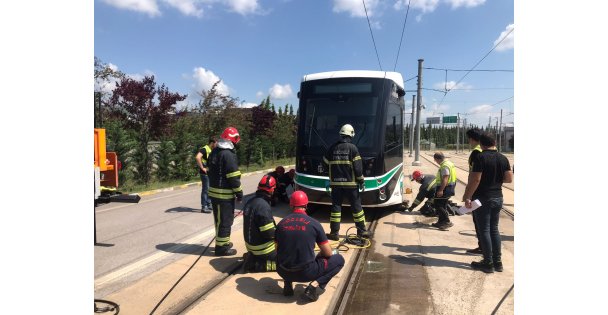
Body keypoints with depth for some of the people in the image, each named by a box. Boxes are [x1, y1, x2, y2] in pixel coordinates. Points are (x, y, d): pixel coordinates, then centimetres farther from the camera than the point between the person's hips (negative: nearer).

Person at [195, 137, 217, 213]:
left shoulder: (211, 150, 13)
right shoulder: (204, 149, -15)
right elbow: (198, 157, -32)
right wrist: (202, 168, -25)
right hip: (205, 173, -9)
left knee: (209, 189, 15)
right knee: (205, 190, -4)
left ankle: (209, 205, 26)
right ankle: (203, 207, 3)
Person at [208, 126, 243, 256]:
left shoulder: (214, 152, 10)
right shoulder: (229, 155, -19)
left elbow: (210, 172, 17)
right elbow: (233, 177, -19)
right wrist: (239, 193, -11)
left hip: (214, 191, 9)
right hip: (225, 194, -9)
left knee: (219, 219, 20)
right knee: (225, 220, 0)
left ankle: (222, 241, 33)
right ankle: (222, 247, 7)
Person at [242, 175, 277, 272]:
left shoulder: (250, 202, 1)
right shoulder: (263, 206, -26)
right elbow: (269, 233, -25)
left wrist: (276, 229, 13)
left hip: (251, 244, 9)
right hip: (262, 248, -9)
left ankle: (252, 256, 12)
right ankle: (256, 264, -5)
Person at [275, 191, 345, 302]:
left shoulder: (281, 223, 0)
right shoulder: (314, 223, -7)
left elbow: (278, 250, 12)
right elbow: (328, 253, -1)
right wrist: (317, 257, 21)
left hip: (283, 272, 4)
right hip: (306, 273, -4)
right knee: (339, 259, 13)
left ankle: (288, 285, 16)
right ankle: (316, 285, -3)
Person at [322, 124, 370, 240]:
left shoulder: (332, 148, 3)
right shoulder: (352, 148, -7)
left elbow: (325, 162, 17)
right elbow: (358, 166, -9)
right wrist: (361, 181, -2)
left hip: (335, 183, 2)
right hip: (350, 183, -2)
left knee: (336, 206, 6)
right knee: (356, 206, 10)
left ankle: (334, 232, 6)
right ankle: (361, 230, 20)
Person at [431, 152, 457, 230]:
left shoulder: (445, 165, -18)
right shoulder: (449, 163, 16)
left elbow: (445, 178, -26)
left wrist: (441, 190, -27)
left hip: (445, 188, -11)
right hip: (450, 187, 11)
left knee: (438, 205, -7)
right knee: (443, 205, 17)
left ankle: (447, 222, -8)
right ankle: (441, 222, 24)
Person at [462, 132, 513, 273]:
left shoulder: (481, 158, -16)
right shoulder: (503, 158, 4)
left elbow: (475, 180, -20)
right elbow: (509, 178, 5)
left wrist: (467, 197, -14)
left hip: (483, 198, -7)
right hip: (498, 198, 7)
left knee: (484, 230, 2)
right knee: (494, 229, 16)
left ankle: (488, 263, 8)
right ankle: (497, 262, 21)